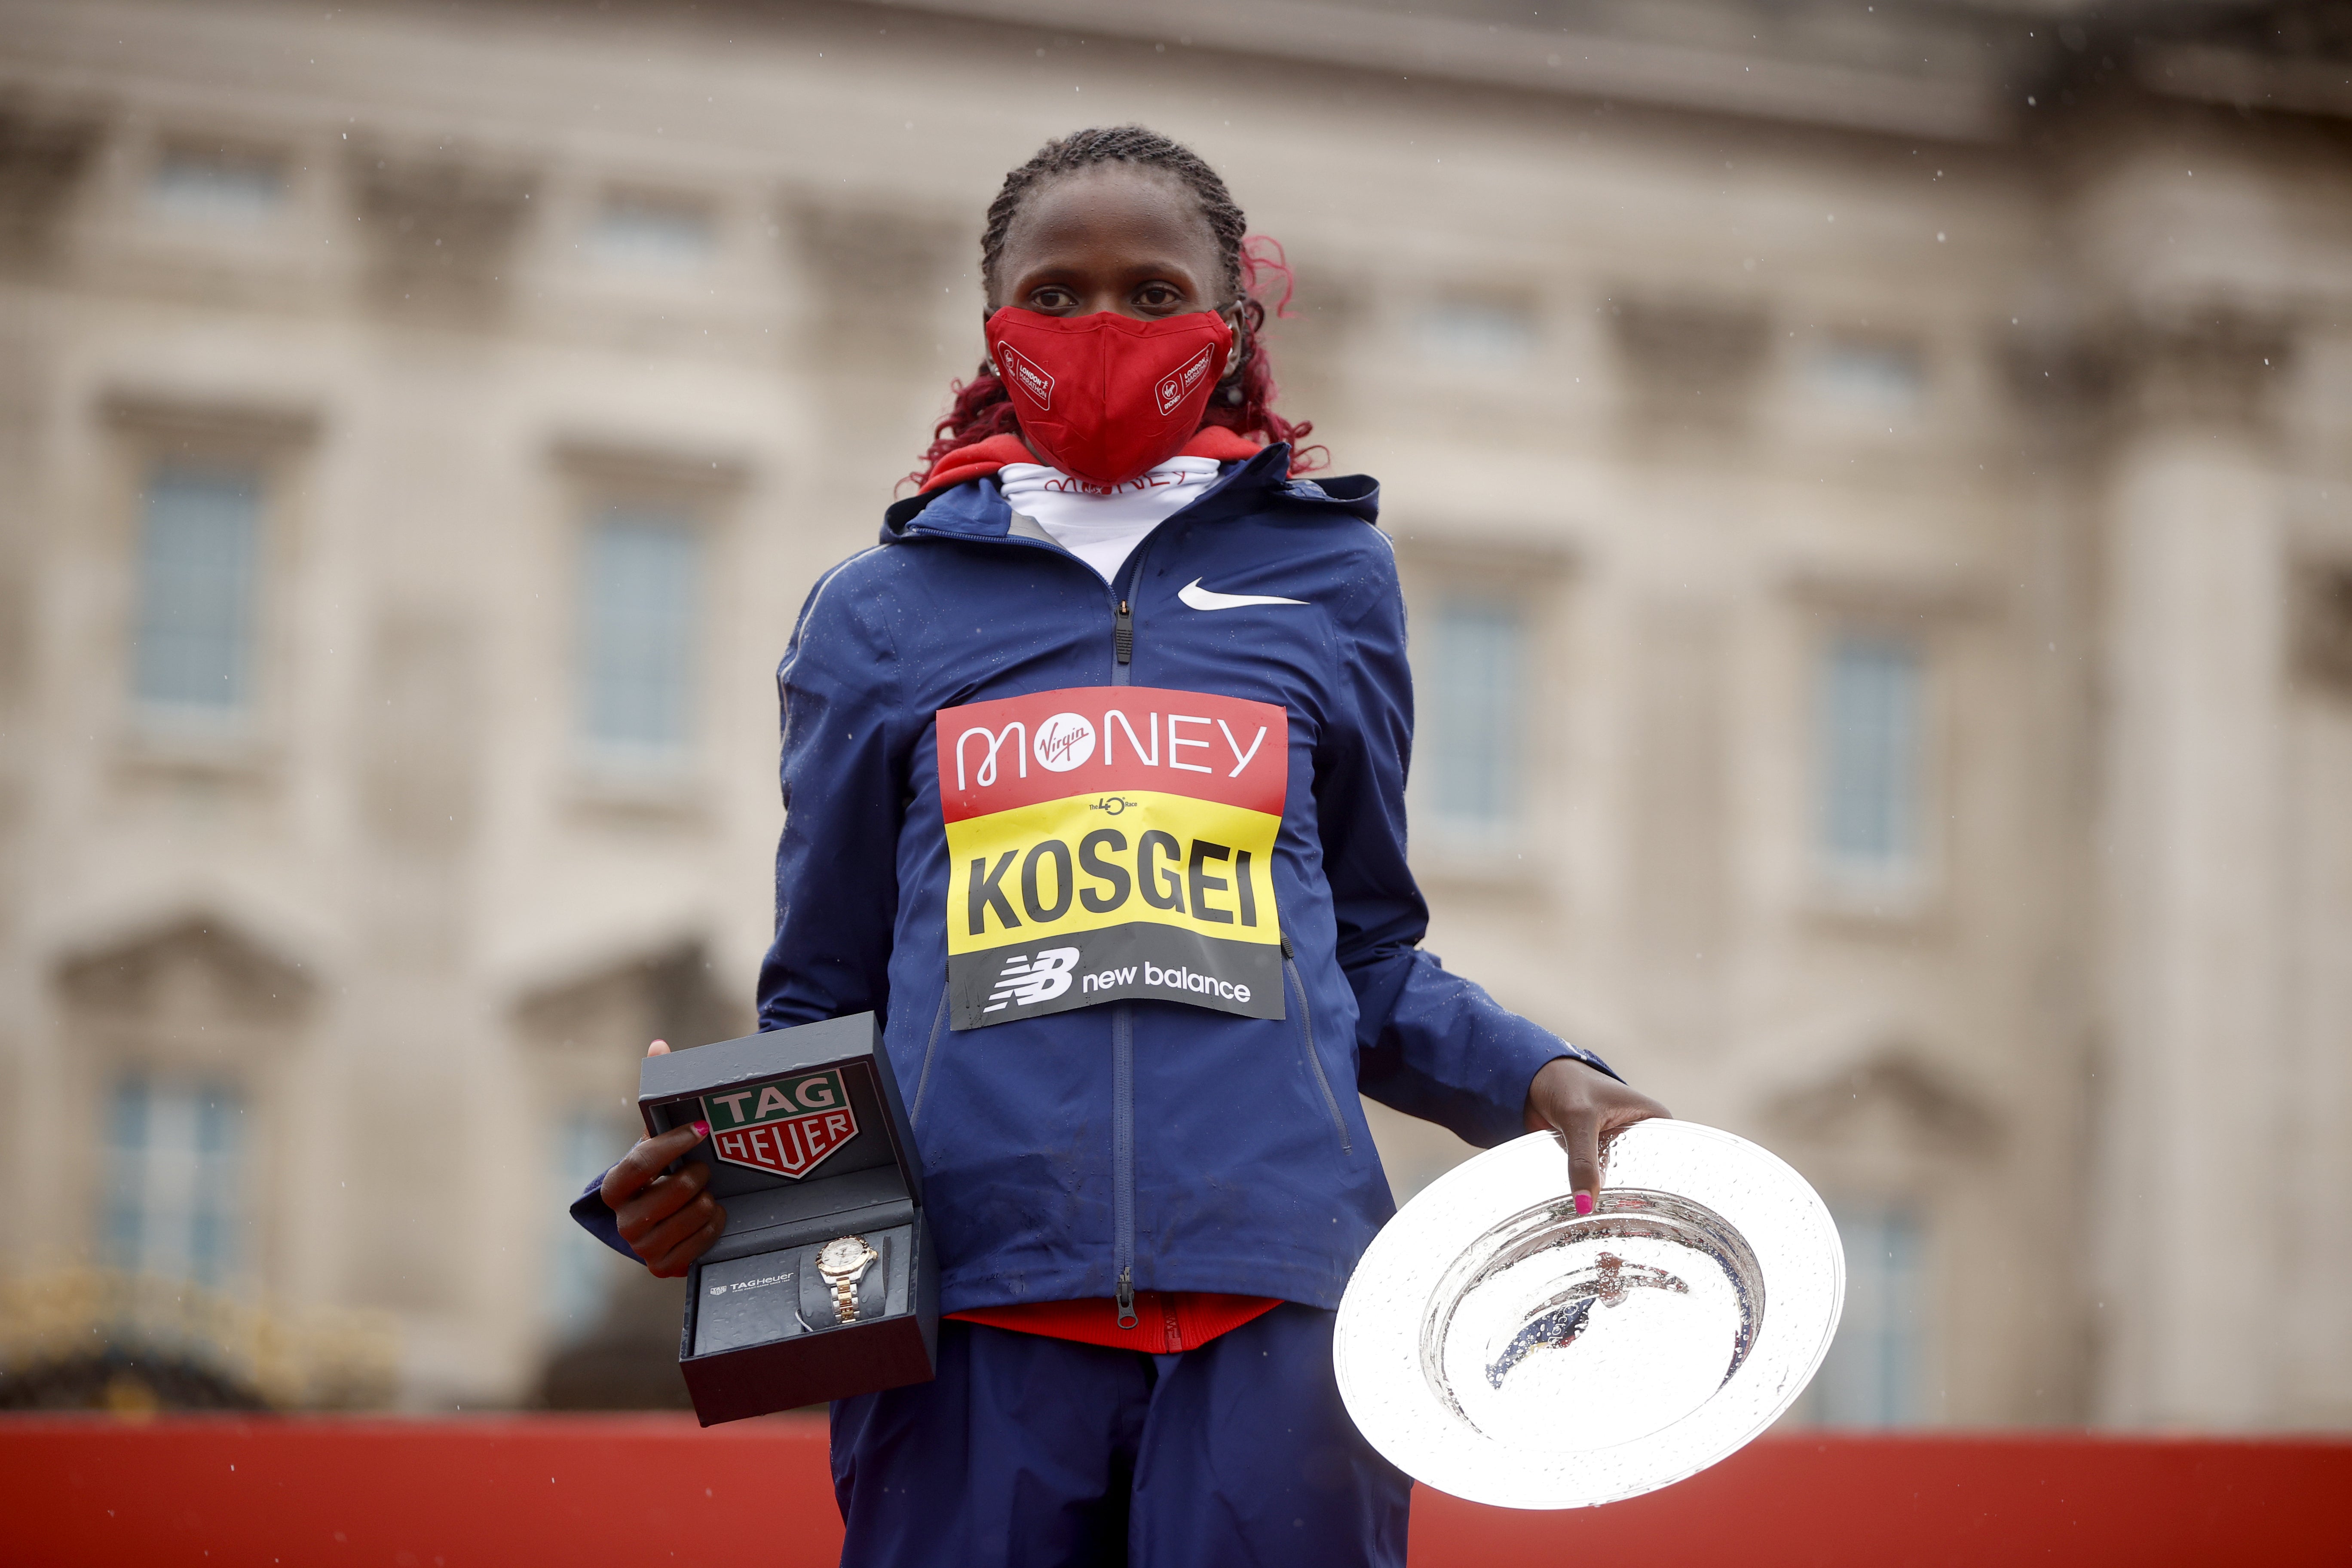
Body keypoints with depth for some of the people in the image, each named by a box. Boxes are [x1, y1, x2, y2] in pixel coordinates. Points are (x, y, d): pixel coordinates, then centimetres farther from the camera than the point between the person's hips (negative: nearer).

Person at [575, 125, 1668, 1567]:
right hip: (973, 1312, 0)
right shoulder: (879, 612, 17)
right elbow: (823, 1003, 19)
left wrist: (1538, 1082, 5)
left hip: (1276, 1301, 0)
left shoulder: (1332, 577, 18)